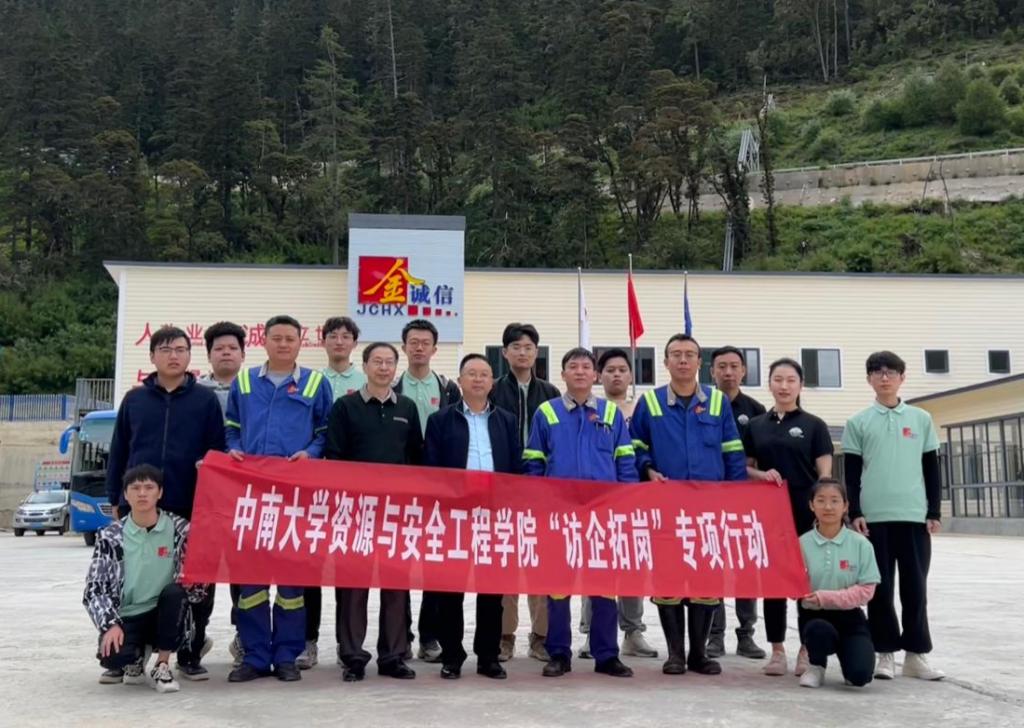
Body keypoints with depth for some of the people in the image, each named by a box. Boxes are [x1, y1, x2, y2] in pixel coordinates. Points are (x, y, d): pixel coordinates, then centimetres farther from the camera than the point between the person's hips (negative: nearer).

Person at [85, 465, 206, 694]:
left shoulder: (179, 529, -4)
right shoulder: (110, 536, -2)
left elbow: (197, 586, -2)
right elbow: (94, 589, -4)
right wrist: (111, 624, -19)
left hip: (162, 614, 0)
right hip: (125, 618, 0)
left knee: (174, 591, -32)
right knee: (112, 656, -31)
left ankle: (162, 667, -13)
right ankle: (135, 657, 10)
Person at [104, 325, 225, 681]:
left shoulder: (206, 399, 3)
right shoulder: (134, 399, 9)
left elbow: (218, 452, 2)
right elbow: (118, 452, 11)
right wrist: (116, 499, 8)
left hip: (191, 509, -1)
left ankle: (190, 653, 17)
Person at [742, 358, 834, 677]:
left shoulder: (814, 425, 2)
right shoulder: (755, 425, 9)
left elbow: (824, 474, 0)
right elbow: (744, 468, 12)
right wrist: (762, 475, -9)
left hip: (805, 511, -2)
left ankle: (807, 650, 13)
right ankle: (777, 650, 13)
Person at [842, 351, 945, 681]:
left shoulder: (921, 419, 8)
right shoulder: (858, 423, 5)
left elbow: (932, 468, 9)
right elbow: (851, 472, 4)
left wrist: (934, 512, 3)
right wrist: (855, 513, -3)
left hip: (914, 515, 1)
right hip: (874, 516, -1)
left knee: (915, 587, 4)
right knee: (880, 587, 2)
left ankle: (915, 654, 12)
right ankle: (885, 653, 11)